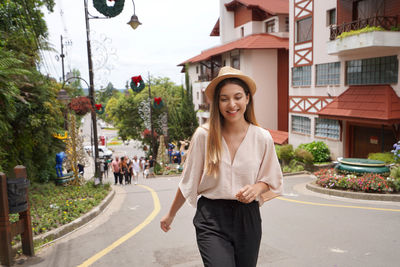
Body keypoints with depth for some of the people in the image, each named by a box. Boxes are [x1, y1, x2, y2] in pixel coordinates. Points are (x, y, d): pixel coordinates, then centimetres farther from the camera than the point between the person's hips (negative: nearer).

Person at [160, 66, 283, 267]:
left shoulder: (262, 138, -2)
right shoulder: (203, 135, -6)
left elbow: (271, 180, 11)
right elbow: (188, 181, 4)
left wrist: (256, 188, -12)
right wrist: (170, 215, 12)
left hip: (248, 218, 3)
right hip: (211, 220, -2)